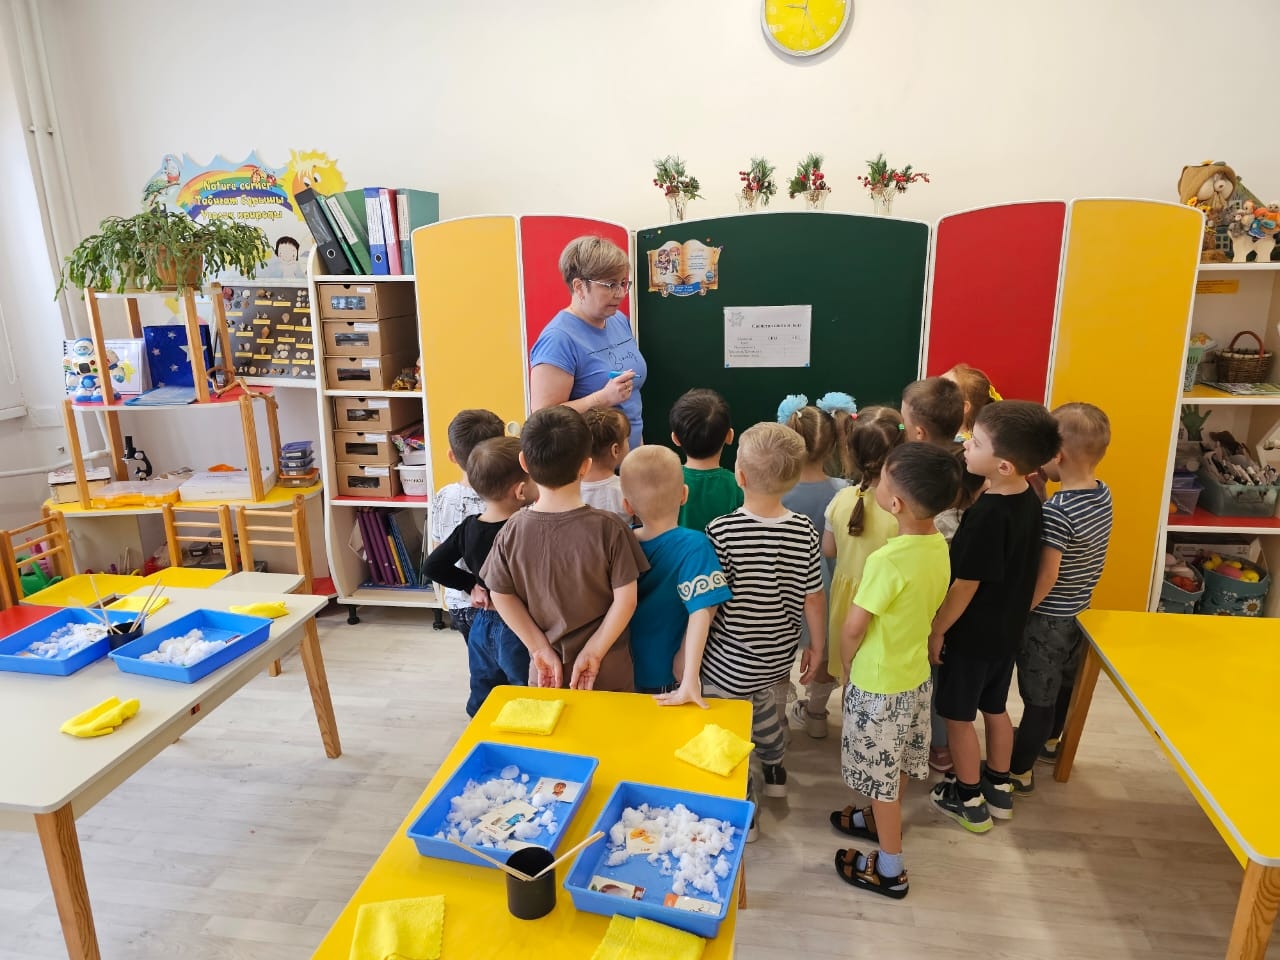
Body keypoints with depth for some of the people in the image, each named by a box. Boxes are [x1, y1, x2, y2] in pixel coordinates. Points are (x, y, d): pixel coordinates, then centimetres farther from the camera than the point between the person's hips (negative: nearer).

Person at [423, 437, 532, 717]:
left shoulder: (468, 527, -4)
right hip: (517, 631, -7)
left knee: (482, 705, 23)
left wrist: (470, 585, 5)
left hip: (481, 628, 7)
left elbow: (433, 566, 3)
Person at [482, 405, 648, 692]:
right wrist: (593, 652, -9)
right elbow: (626, 599, -17)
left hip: (545, 670, 2)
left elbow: (501, 596, -6)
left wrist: (541, 649, -1)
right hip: (608, 671, -2)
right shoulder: (609, 527, -20)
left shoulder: (512, 531, -12)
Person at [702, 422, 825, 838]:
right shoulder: (804, 532, -13)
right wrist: (817, 646, 11)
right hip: (778, 656, 6)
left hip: (729, 661, -5)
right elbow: (813, 598, -4)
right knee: (760, 702, 33)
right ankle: (775, 770, 54)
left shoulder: (721, 531, -25)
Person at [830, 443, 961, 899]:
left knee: (881, 774, 10)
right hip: (915, 673, 8)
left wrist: (846, 666, -2)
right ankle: (884, 821, 49)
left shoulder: (887, 561, -32)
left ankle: (890, 869, 26)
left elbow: (852, 627, -23)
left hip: (878, 686, -8)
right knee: (897, 761, 26)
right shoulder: (939, 547, -7)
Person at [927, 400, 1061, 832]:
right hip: (1007, 628, 8)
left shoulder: (987, 513, -30)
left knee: (958, 715, 11)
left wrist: (936, 631, -13)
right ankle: (999, 788, 40)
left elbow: (965, 586, -23)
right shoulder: (1028, 497, -5)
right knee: (995, 707, 23)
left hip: (973, 633, -8)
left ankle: (969, 801, 26)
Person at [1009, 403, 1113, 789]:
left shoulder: (1056, 510, -28)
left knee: (1038, 697, 6)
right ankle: (1051, 739, 50)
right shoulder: (1104, 495, -5)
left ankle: (1018, 771, 21)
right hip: (1079, 611, 8)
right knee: (1064, 684, 27)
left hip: (1047, 618, -8)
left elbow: (1046, 577, -26)